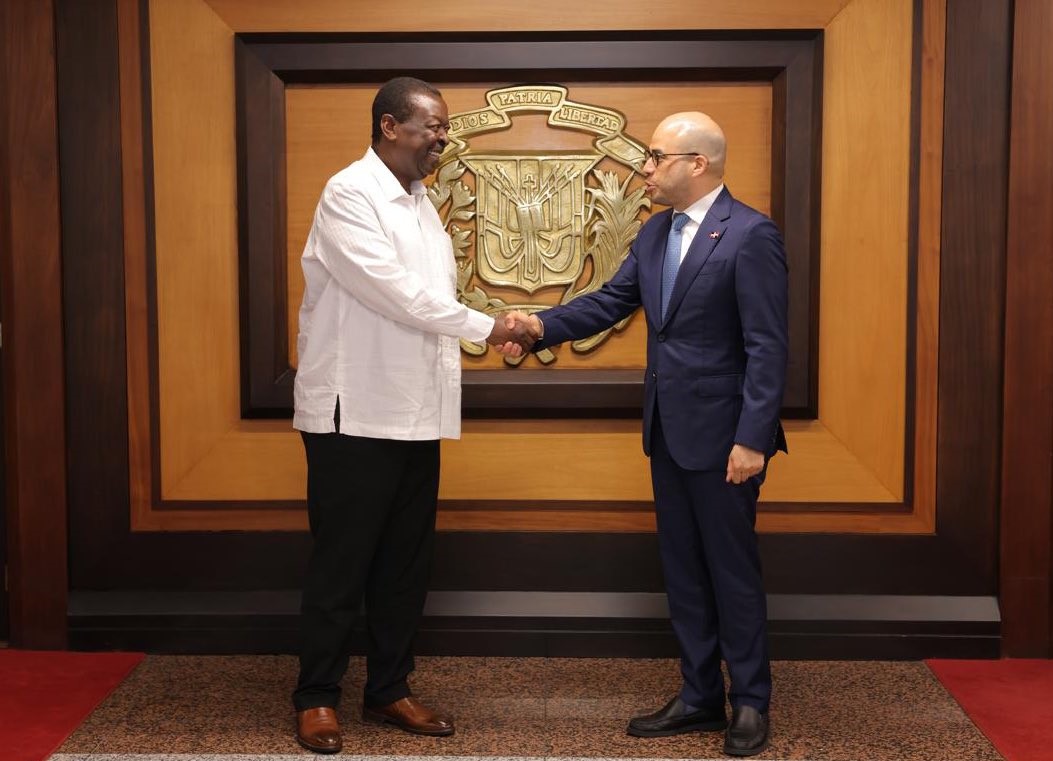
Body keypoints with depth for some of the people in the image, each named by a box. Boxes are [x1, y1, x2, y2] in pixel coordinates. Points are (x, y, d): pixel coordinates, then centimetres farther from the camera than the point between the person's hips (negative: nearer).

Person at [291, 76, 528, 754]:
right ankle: (317, 696, 17)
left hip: (414, 413, 8)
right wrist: (484, 328, -15)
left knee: (406, 561, 12)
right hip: (355, 413, -7)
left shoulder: (420, 201, 14)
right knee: (341, 562, 3)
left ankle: (388, 690, 24)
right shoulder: (349, 195, -11)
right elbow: (395, 292, -19)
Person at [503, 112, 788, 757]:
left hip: (722, 435, -8)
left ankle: (750, 702, 21)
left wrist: (752, 439, -21)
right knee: (683, 570, 15)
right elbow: (610, 301, 6)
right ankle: (700, 696, 28)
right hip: (669, 432, 8)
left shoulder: (751, 234, -15)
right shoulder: (655, 233, 10)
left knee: (733, 570, 5)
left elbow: (768, 347, -17)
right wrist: (543, 325, -11)